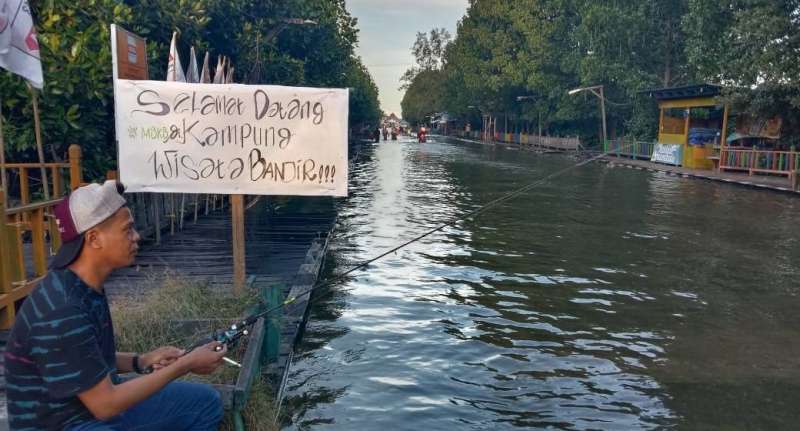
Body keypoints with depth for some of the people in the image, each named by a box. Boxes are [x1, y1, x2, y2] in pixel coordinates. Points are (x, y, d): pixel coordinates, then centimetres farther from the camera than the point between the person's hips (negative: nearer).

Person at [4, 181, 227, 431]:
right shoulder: (61, 313, -28)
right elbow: (105, 404, -24)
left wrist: (141, 361, -1)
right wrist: (185, 365, -19)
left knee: (205, 401, 10)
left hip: (94, 403, 9)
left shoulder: (87, 287, 1)